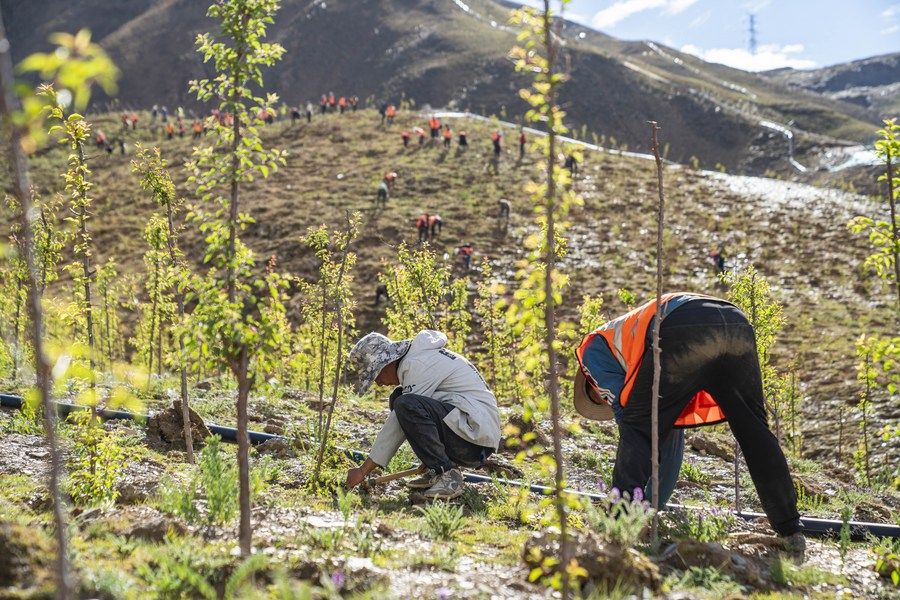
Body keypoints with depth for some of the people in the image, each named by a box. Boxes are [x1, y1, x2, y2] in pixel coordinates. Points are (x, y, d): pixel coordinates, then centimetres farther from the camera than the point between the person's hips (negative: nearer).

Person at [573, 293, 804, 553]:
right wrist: (655, 504, 53)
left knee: (636, 428, 11)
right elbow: (672, 438, 48)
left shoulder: (592, 348, 30)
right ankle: (791, 533, 22)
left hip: (686, 330, -7)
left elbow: (624, 410, 18)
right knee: (754, 434, 20)